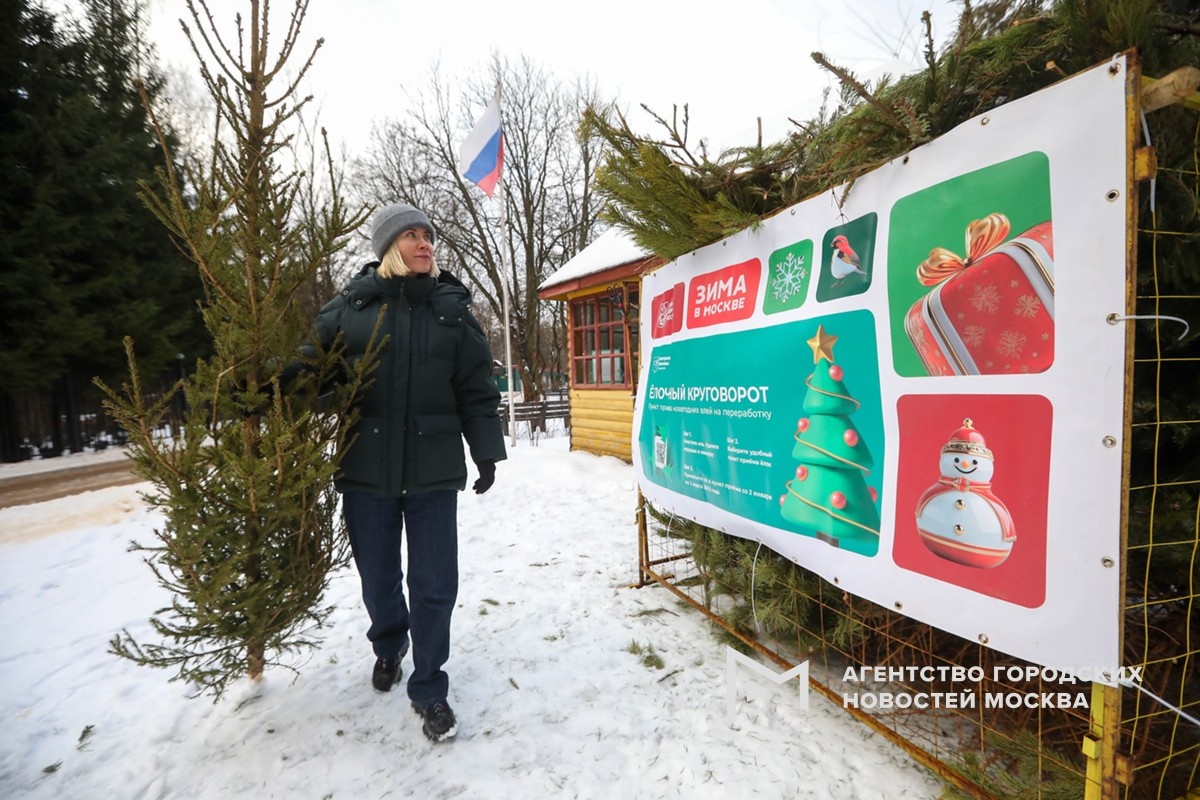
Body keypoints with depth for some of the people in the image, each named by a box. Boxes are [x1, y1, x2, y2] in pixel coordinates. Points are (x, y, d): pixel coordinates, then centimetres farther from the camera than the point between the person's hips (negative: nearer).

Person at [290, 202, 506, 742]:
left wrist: (486, 451, 1)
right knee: (377, 577, 16)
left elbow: (477, 389, 4)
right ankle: (388, 646, 47)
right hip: (366, 468, 1)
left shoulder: (452, 307, 3)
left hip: (434, 470, 0)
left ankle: (429, 689, 25)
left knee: (434, 584, 4)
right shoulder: (351, 304, 2)